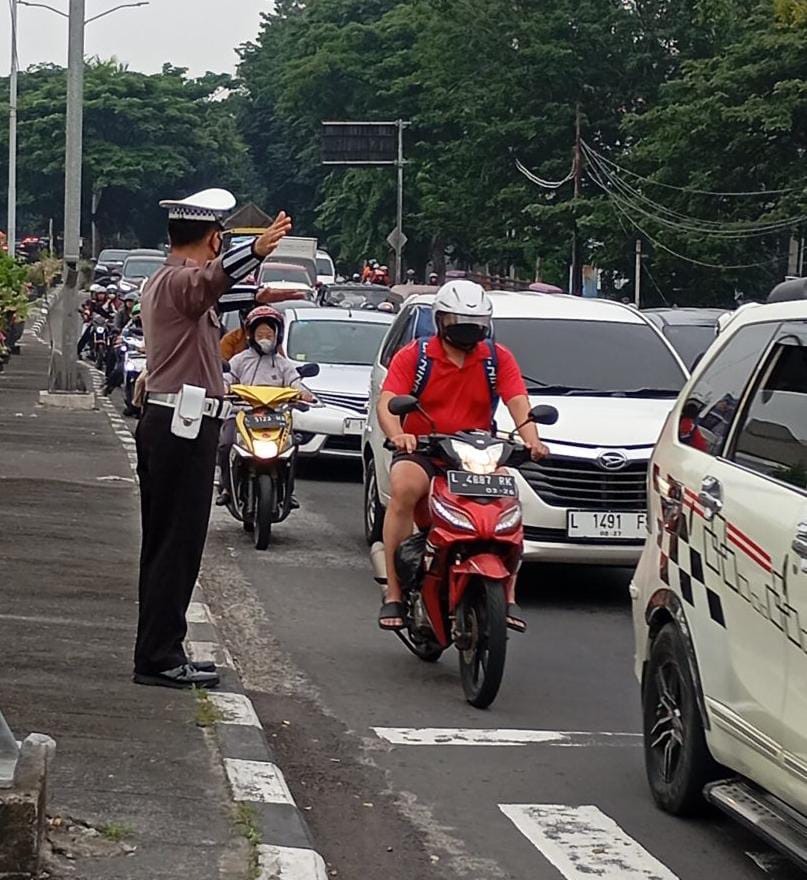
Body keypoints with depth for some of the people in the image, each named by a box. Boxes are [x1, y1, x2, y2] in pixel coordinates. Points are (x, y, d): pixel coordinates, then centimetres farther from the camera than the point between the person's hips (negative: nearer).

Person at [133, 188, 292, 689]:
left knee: (164, 543, 13)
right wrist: (255, 252, -57)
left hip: (162, 420, 11)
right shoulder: (181, 280, -13)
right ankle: (160, 658, -8)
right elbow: (212, 277, -39)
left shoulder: (160, 282, 20)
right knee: (179, 544, -9)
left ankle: (158, 653, 18)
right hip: (186, 426, -11)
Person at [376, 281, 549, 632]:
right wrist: (397, 435, -34)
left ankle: (508, 597, -19)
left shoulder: (497, 358, 8)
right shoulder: (414, 356, 1)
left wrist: (530, 438, -27)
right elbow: (386, 402, -12)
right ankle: (394, 594, -29)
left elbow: (518, 402, -5)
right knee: (404, 489, -33)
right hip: (420, 450, -2)